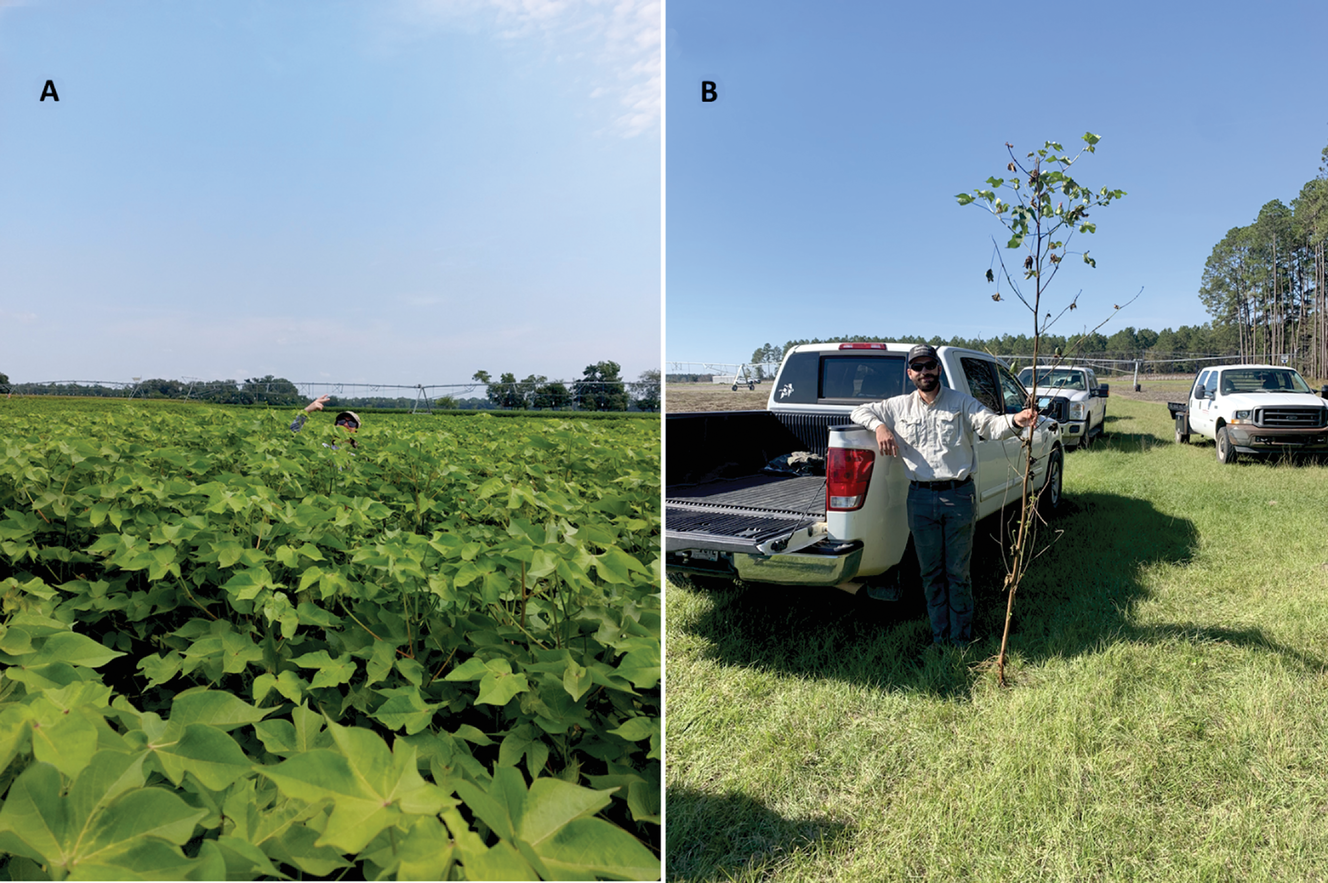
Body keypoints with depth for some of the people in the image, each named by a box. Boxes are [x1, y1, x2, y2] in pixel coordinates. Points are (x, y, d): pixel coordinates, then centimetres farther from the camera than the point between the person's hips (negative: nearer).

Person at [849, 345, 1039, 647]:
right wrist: (879, 426, -8)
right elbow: (860, 411, 13)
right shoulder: (899, 406, 8)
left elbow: (991, 424, -10)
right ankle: (940, 637, 22)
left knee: (957, 573, 4)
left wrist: (1015, 420, -32)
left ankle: (961, 639, 16)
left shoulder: (961, 403, 2)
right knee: (931, 573, 10)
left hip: (958, 495, -2)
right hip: (920, 498, 2)